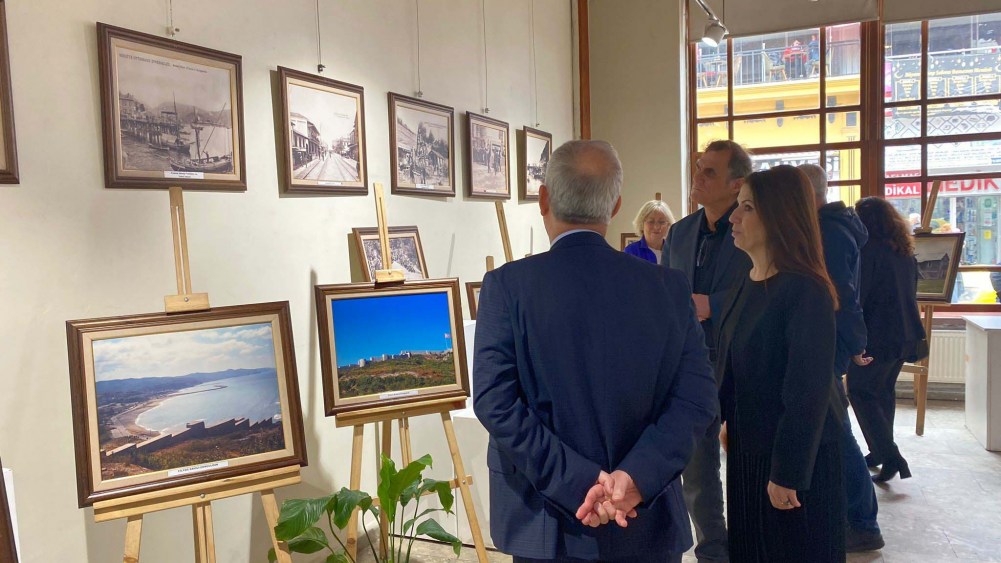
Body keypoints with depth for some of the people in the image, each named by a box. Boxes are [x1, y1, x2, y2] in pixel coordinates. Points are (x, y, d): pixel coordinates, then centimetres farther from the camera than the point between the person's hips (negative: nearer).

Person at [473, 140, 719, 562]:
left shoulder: (507, 284, -10)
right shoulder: (669, 286, -3)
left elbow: (495, 401, -17)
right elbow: (697, 398, -9)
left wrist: (577, 483, -16)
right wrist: (637, 476, -17)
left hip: (547, 524, -1)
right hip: (647, 520, 2)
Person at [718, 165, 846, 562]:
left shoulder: (805, 291, -22)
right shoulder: (748, 284, 3)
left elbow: (808, 392, -23)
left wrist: (788, 473, -20)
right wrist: (729, 420, 15)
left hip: (798, 456, -8)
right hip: (748, 446, 8)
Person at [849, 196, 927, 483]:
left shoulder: (868, 249, -14)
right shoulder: (905, 250, 10)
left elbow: (856, 295, -16)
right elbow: (910, 292, 18)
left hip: (877, 334, -8)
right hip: (905, 334, 8)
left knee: (860, 392, 0)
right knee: (884, 391, 18)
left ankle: (890, 458, -6)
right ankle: (881, 451, 27)